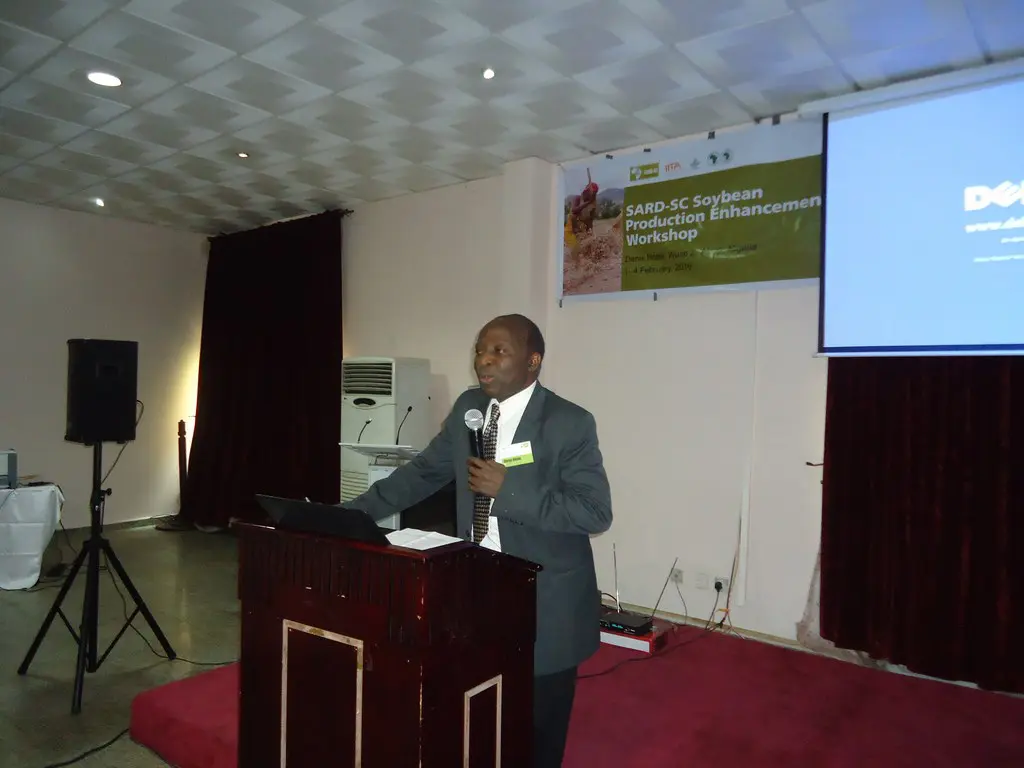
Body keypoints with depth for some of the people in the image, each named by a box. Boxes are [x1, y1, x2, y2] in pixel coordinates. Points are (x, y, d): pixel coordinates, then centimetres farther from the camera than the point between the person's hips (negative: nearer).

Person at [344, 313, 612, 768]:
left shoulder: (569, 423, -16)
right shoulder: (468, 408, 2)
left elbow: (596, 513, -20)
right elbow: (422, 473, 8)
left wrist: (508, 488, -26)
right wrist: (353, 513, 2)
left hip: (545, 603, -5)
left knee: (538, 730, 13)